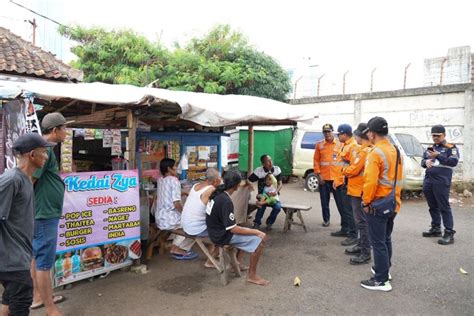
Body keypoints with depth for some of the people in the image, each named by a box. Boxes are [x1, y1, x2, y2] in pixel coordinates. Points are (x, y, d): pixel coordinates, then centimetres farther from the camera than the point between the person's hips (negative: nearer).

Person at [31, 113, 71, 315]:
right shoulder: (45, 149, -19)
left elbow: (32, 180, 17)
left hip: (44, 213, 10)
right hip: (44, 214, -10)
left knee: (37, 257, 20)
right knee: (45, 262, -1)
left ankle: (38, 297, 35)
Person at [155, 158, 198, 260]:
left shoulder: (160, 180, 9)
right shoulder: (174, 180, -15)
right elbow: (176, 203, -21)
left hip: (160, 219, 9)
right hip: (170, 220, -9)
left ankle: (175, 247, 25)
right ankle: (180, 249, 13)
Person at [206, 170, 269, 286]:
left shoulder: (218, 193, -3)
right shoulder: (226, 202, -29)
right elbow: (233, 229, -25)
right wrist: (256, 232, -18)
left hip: (217, 231, 10)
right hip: (223, 236, -10)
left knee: (250, 233, 26)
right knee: (259, 240, -11)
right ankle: (252, 275, 2)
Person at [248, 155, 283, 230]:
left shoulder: (277, 169, -5)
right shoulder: (259, 171, -10)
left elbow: (280, 183, -5)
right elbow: (248, 180, -6)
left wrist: (276, 192, -22)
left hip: (273, 195, 2)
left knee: (278, 207, -27)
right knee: (262, 205, -32)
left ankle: (269, 222, 1)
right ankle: (257, 223, -4)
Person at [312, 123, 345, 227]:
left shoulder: (340, 144, 0)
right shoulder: (319, 145, 4)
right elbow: (316, 160, 3)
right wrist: (318, 174, -3)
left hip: (337, 178, -1)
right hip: (323, 178, 2)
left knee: (340, 200, 3)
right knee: (324, 201, 10)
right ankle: (326, 219, 23)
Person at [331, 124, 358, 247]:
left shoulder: (353, 146, -15)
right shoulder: (343, 145, 16)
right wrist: (336, 180, 21)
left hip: (346, 183, -10)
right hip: (339, 182, 10)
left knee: (348, 210, -5)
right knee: (343, 208, 18)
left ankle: (353, 235, 2)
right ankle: (344, 230, 31)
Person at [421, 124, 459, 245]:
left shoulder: (451, 147, 0)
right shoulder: (430, 148, 18)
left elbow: (454, 162, -13)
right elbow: (423, 161, 20)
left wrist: (438, 156, -20)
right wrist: (426, 162, -3)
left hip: (441, 182, -6)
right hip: (428, 181, 7)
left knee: (444, 207, -7)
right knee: (433, 207, 13)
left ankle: (449, 234, -4)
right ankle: (436, 229, 25)